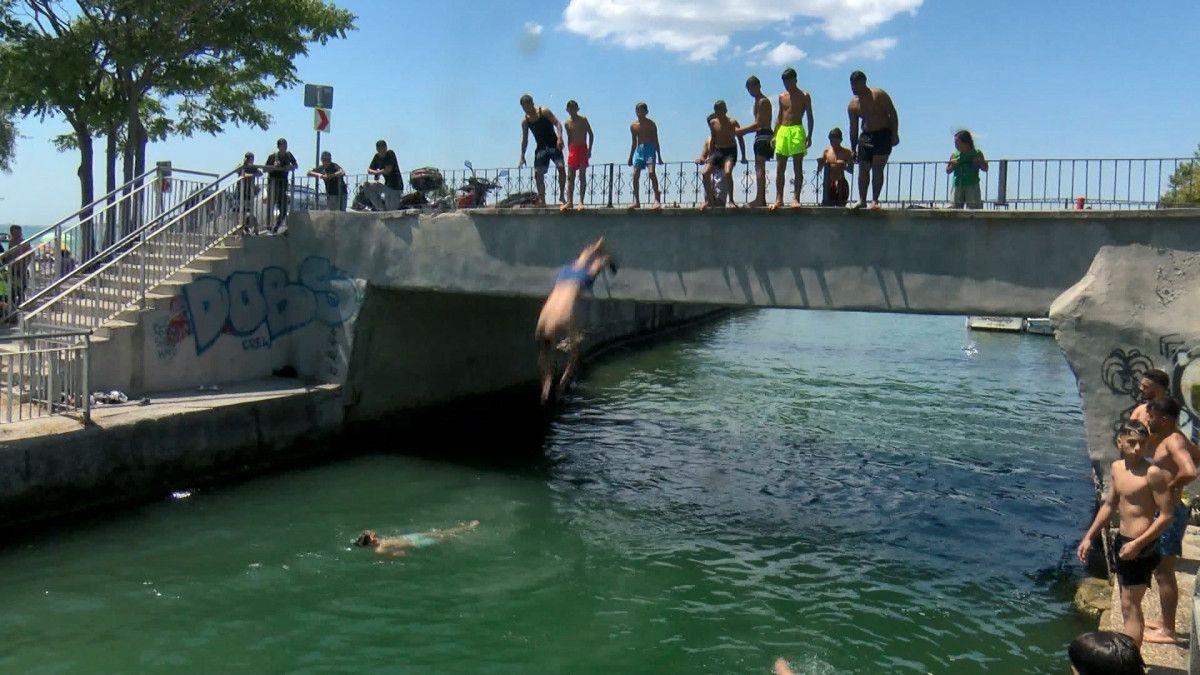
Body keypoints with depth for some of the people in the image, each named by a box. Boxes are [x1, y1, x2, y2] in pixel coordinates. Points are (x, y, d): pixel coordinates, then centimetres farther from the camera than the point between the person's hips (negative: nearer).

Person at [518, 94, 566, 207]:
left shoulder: (544, 112, -5)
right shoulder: (525, 121, 6)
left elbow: (557, 123, -10)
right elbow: (524, 139, 11)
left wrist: (560, 138, -27)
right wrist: (522, 156, 5)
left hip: (553, 144, -4)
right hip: (540, 148, 4)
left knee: (560, 167, -22)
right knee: (538, 173, -3)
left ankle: (562, 196, -14)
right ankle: (542, 200, 6)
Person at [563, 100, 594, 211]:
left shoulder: (583, 120, -2)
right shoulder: (567, 123, 9)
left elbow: (591, 135, 0)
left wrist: (589, 150, -7)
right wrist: (569, 151, 10)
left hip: (583, 149, -4)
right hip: (572, 150, 4)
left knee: (582, 176, -4)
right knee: (570, 177, 0)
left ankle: (581, 201, -5)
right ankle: (569, 202, 1)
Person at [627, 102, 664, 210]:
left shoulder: (651, 124, -1)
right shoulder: (633, 126, 11)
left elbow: (656, 141, 1)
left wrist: (659, 156, -3)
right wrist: (630, 157, 17)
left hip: (650, 149, -5)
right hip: (639, 150, 5)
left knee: (651, 172, -21)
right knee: (635, 175, -2)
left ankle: (657, 200, -21)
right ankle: (637, 202, 6)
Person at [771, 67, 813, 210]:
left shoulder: (804, 96, 2)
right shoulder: (782, 97, 15)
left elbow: (809, 117, 1)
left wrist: (809, 135, -8)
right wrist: (774, 135, 10)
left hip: (797, 130, -4)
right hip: (782, 131, 5)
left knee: (798, 167, -6)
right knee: (780, 168, 1)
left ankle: (796, 198, -6)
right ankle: (779, 199, 4)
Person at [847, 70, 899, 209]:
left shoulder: (879, 95, -8)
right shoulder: (852, 105, 4)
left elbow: (893, 114, -8)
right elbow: (853, 128, 10)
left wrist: (895, 134, -16)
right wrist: (853, 148, 6)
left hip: (883, 134, -4)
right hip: (866, 136, 5)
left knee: (877, 168, -10)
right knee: (863, 168, -3)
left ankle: (875, 200, -10)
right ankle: (862, 200, 0)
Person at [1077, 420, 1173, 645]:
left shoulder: (1153, 473, -18)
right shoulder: (1116, 468, 6)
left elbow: (1166, 515, -19)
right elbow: (1109, 505, 17)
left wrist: (1137, 544, -24)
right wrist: (1089, 537, 15)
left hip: (1141, 547, -8)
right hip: (1123, 541, 8)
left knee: (1129, 605, -7)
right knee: (1129, 604, 18)